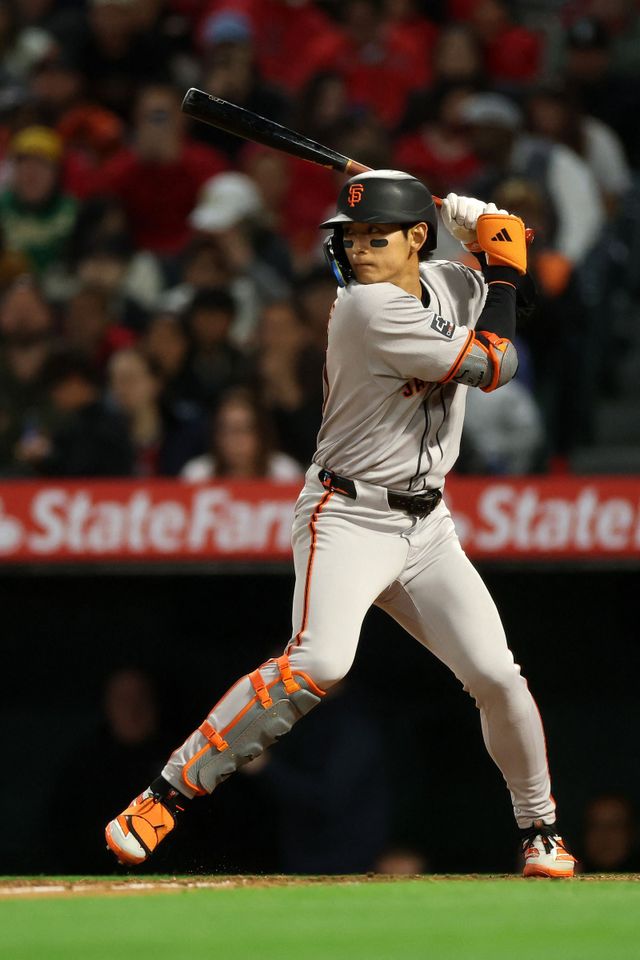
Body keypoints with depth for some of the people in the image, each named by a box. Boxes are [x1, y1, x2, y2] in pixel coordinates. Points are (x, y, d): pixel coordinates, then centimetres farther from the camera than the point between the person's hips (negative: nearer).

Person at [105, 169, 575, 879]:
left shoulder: (446, 284, 5)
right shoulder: (370, 307, -18)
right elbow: (492, 366, -16)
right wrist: (503, 267, -3)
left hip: (425, 526, 7)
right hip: (348, 518, -7)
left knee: (496, 676, -2)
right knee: (319, 662, -28)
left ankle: (539, 827, 20)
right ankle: (164, 796, -24)